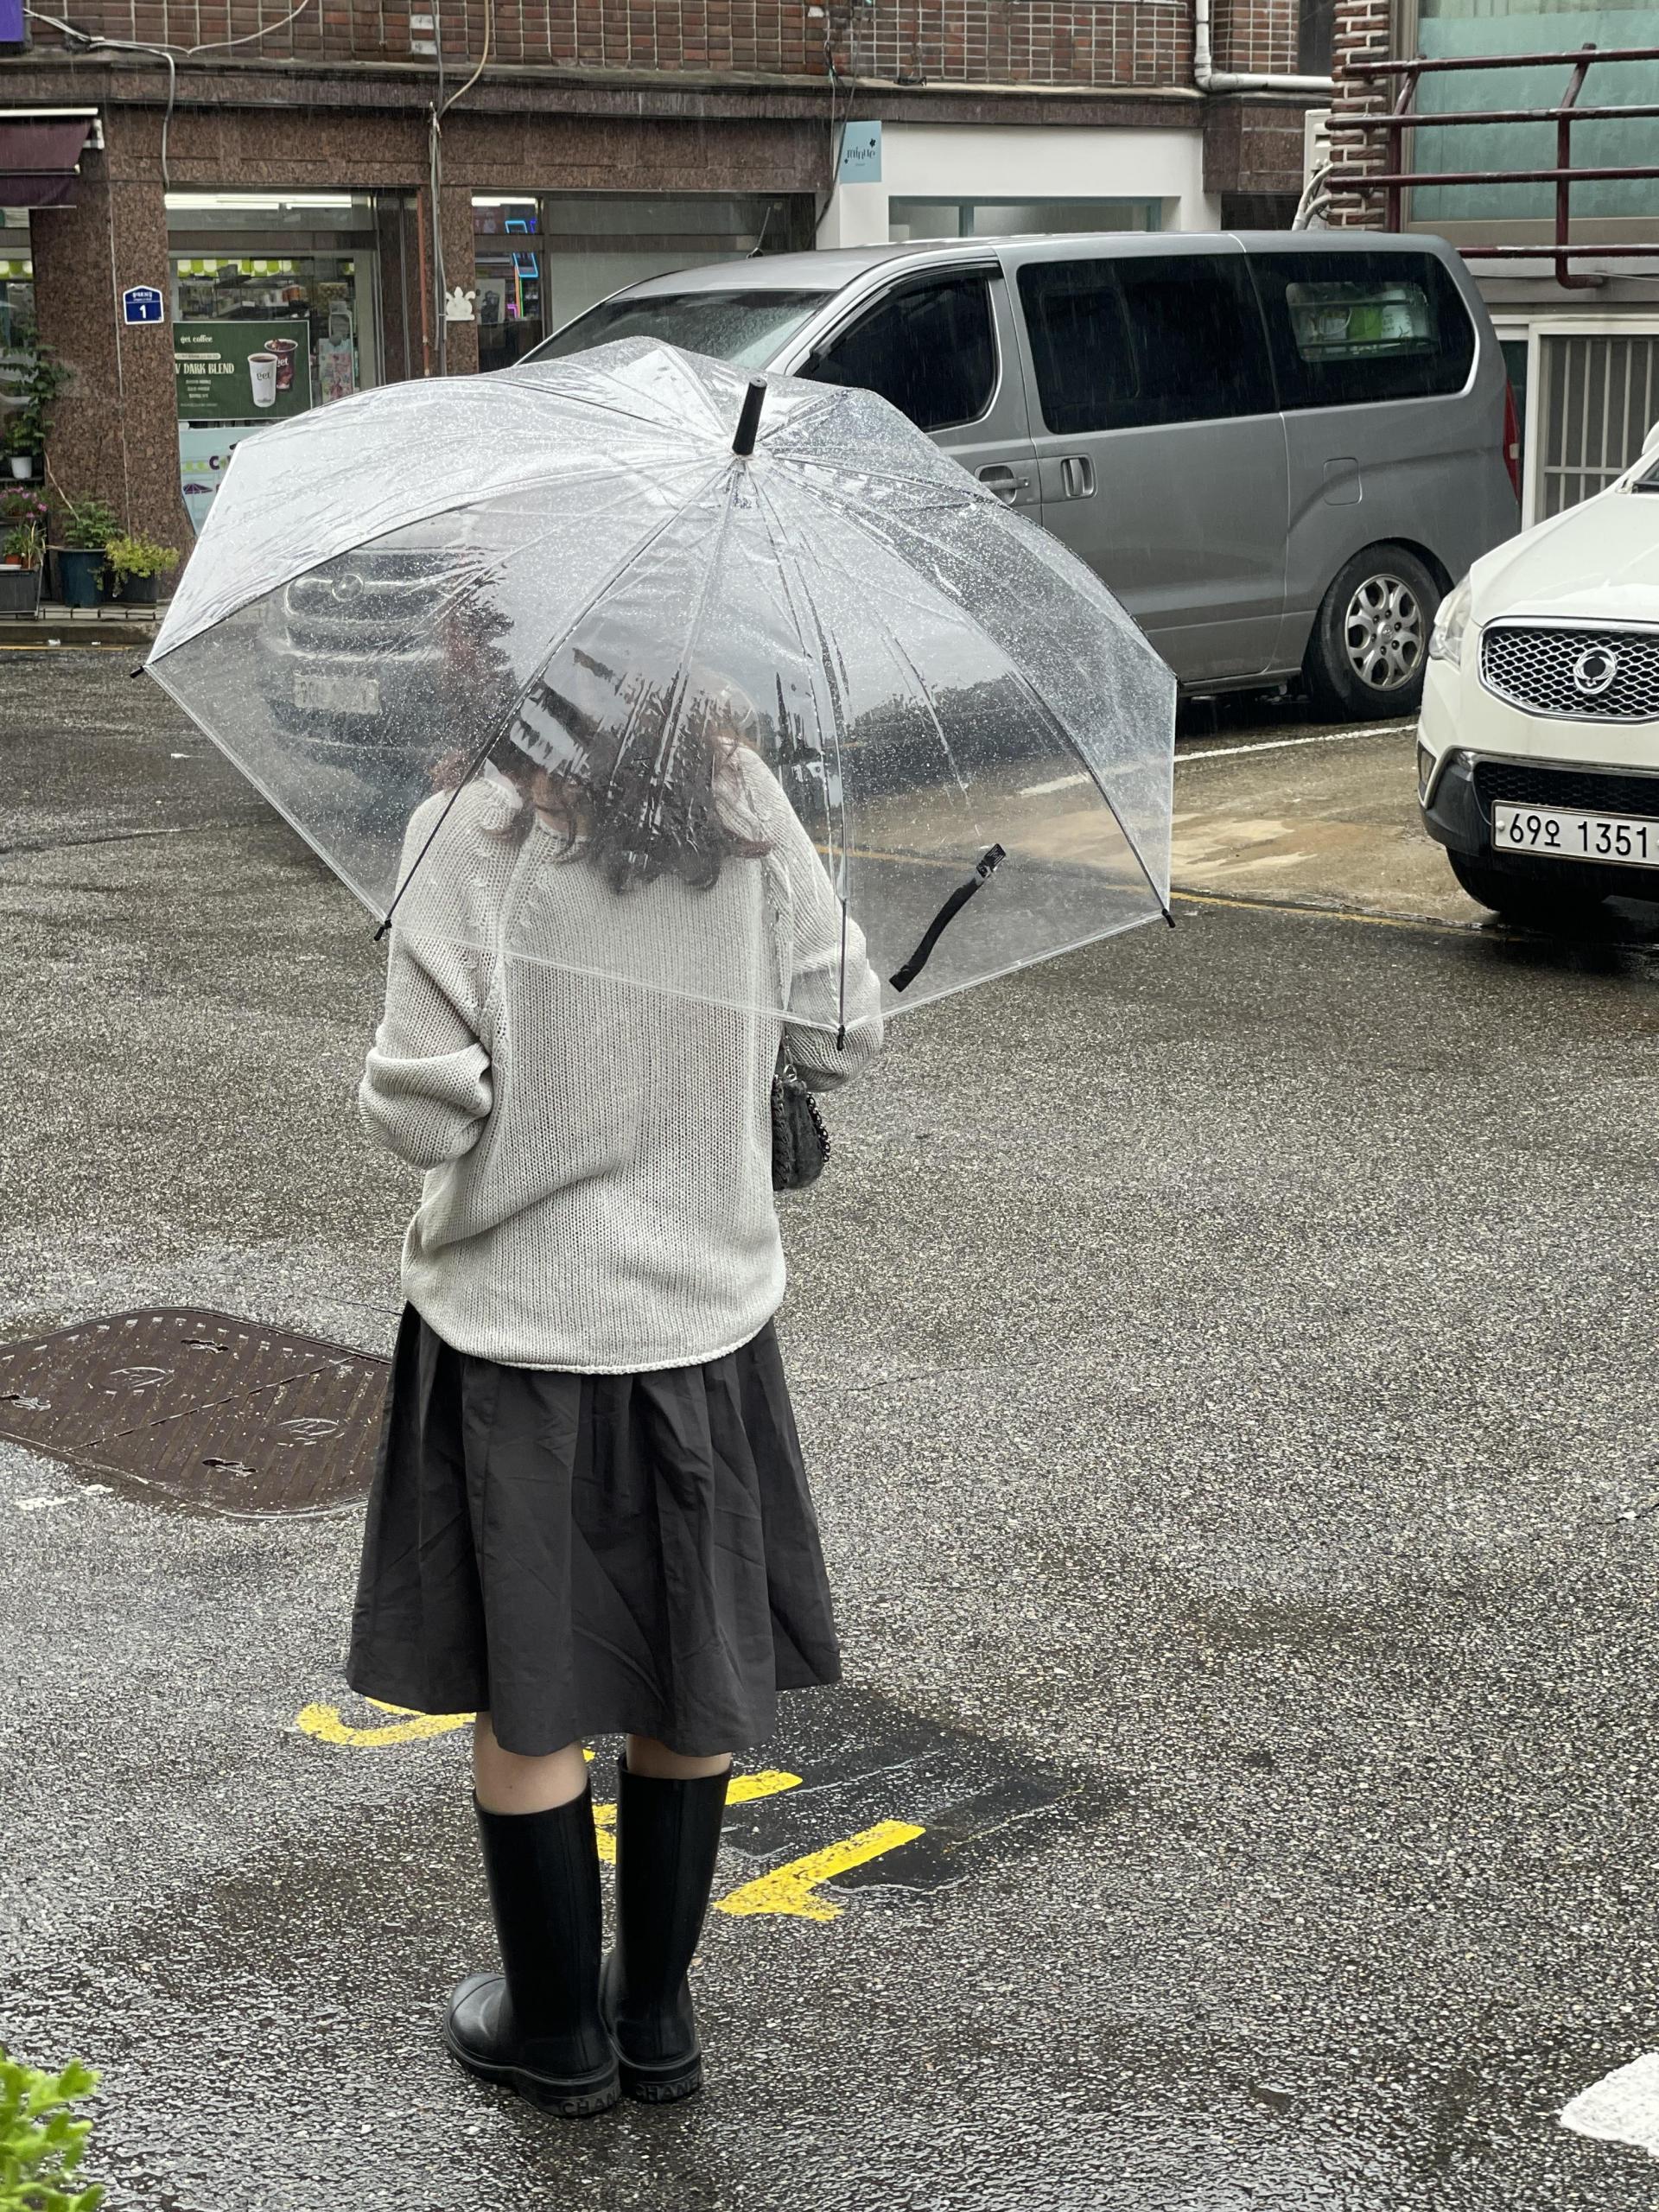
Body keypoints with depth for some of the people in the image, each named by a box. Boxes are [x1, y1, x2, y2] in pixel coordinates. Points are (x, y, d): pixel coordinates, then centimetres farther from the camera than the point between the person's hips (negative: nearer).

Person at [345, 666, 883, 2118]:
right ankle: (657, 2018, 30)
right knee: (689, 1684, 17)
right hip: (705, 1313, 3)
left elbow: (422, 1113, -19)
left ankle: (557, 2031, 27)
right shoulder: (749, 812, -6)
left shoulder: (473, 829, -17)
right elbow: (846, 1038, 0)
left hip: (519, 1326, -3)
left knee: (529, 1698, 13)